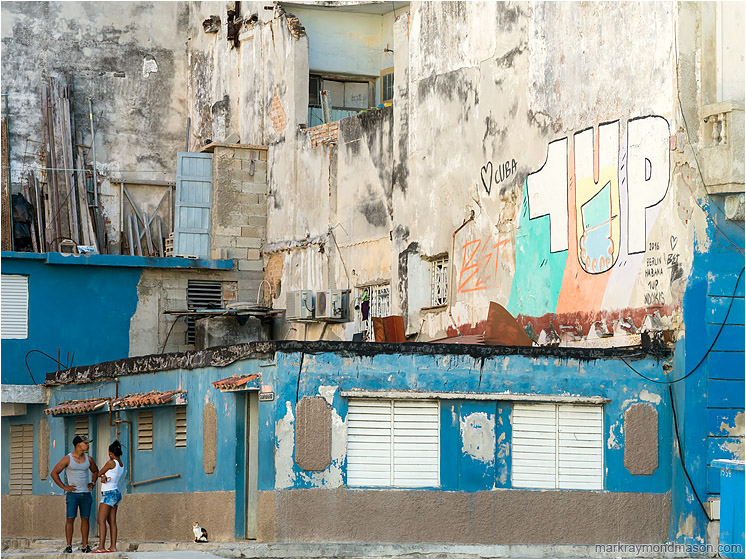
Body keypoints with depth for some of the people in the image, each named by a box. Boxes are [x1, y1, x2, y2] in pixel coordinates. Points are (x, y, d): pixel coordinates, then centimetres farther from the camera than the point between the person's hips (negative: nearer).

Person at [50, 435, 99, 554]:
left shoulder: (88, 459, 10)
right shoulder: (67, 459, -4)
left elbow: (95, 471, 29)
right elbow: (54, 473, -4)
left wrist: (93, 483, 15)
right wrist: (64, 487, -7)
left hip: (86, 493, 4)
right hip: (72, 493, -4)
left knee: (85, 519, 4)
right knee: (70, 519, -7)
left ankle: (85, 546, 8)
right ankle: (69, 546, -5)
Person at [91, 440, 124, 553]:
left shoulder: (111, 462, -14)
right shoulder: (121, 465, 12)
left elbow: (99, 474, -3)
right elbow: (102, 474, 12)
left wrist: (102, 475, 16)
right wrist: (104, 477, -8)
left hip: (109, 493, -9)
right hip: (116, 493, 9)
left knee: (101, 521, -12)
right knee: (112, 521, 8)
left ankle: (101, 547, -21)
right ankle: (113, 546, 4)